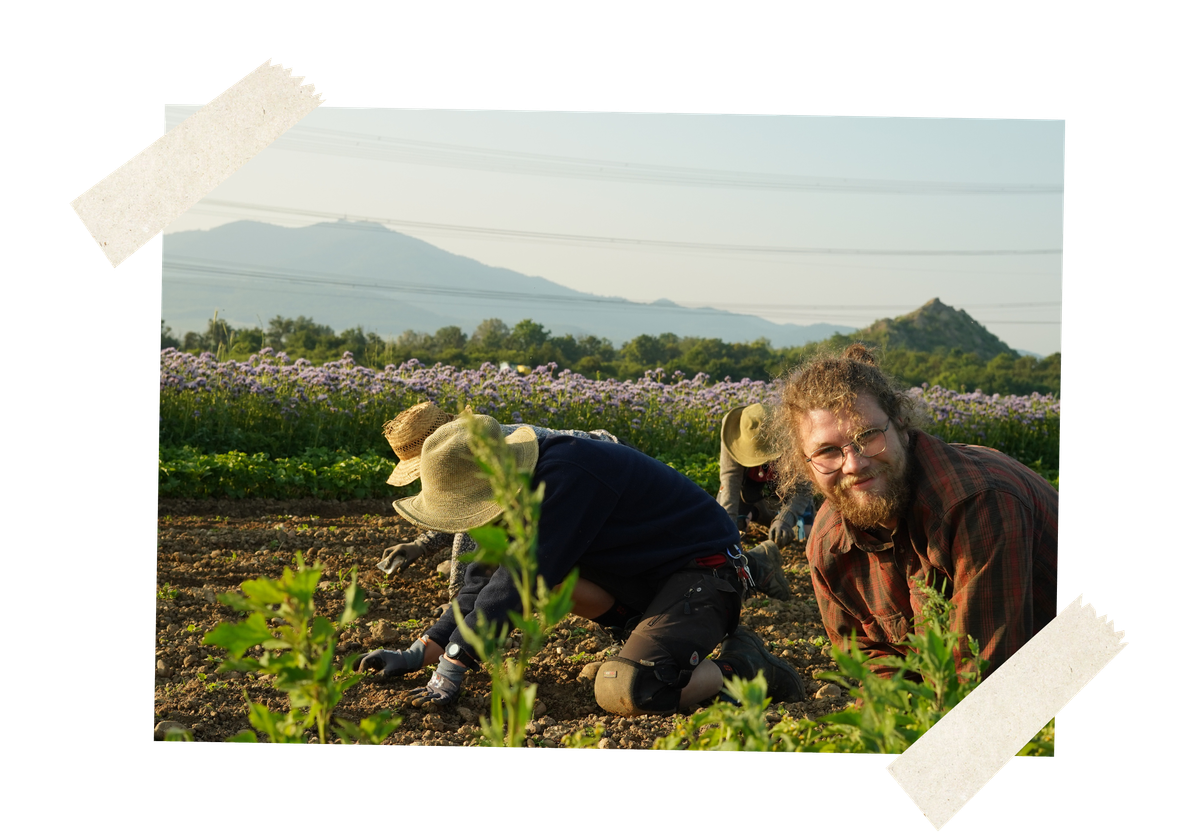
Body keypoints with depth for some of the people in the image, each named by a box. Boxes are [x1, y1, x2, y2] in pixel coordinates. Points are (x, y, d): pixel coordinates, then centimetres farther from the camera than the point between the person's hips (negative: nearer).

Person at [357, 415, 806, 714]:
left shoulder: (567, 475, -29)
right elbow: (485, 578, 6)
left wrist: (452, 669, -29)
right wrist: (421, 653, -2)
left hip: (704, 571, -9)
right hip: (647, 573, 9)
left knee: (624, 692, -29)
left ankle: (742, 667, -5)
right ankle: (648, 630, 7)